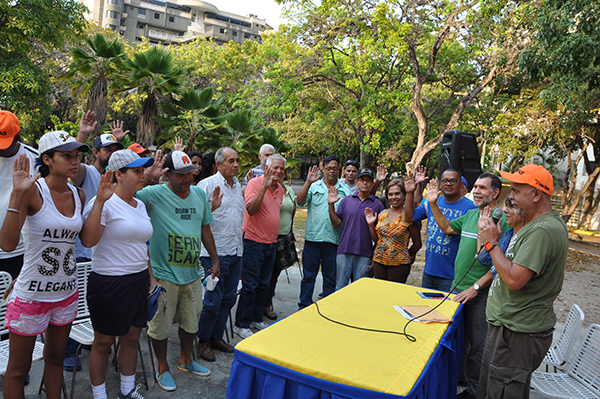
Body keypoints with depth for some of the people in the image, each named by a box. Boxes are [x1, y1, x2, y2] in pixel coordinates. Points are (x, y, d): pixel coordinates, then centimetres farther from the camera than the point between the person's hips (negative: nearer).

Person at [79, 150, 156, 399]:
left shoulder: (140, 205, 10)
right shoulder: (104, 203, -14)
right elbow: (88, 240, -29)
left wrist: (150, 276, 17)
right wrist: (100, 201, -32)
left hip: (139, 282, 7)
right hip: (109, 283, -7)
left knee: (132, 338, 17)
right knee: (103, 342, 9)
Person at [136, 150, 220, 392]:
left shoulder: (199, 194, 5)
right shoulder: (154, 194, -12)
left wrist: (215, 259, 13)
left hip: (192, 273, 5)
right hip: (163, 274, -5)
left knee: (191, 321, 20)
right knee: (161, 325, 9)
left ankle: (186, 360, 42)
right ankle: (163, 369, 32)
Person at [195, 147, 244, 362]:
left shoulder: (238, 185, 15)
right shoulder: (207, 185, -9)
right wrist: (212, 207, -30)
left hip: (236, 251, 7)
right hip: (215, 252, -7)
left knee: (229, 297, 13)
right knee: (213, 300, -2)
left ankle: (217, 336, 28)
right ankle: (203, 340, 16)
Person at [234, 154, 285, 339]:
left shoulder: (280, 189, 11)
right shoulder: (255, 183, -12)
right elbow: (251, 209, -26)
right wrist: (265, 187, -32)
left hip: (271, 243, 7)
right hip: (254, 242, -7)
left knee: (263, 285, 15)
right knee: (250, 285, -2)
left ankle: (257, 319, 28)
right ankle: (241, 324, 10)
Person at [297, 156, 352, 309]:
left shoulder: (345, 189, 11)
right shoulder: (314, 186, 7)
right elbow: (300, 201, -8)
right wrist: (308, 182, -20)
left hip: (334, 240, 1)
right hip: (313, 237, -1)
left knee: (331, 277, 10)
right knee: (308, 276, 7)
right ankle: (304, 307, 19)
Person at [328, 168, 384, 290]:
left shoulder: (377, 204, 4)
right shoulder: (346, 200, 8)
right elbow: (335, 223, 4)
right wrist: (331, 205, -4)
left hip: (364, 253, -1)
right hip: (344, 250, 1)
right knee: (340, 288, 7)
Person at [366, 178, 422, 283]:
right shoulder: (382, 214, 6)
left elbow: (417, 244, -2)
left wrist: (406, 256, 9)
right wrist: (371, 224, 0)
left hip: (398, 264, -5)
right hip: (378, 262, 5)